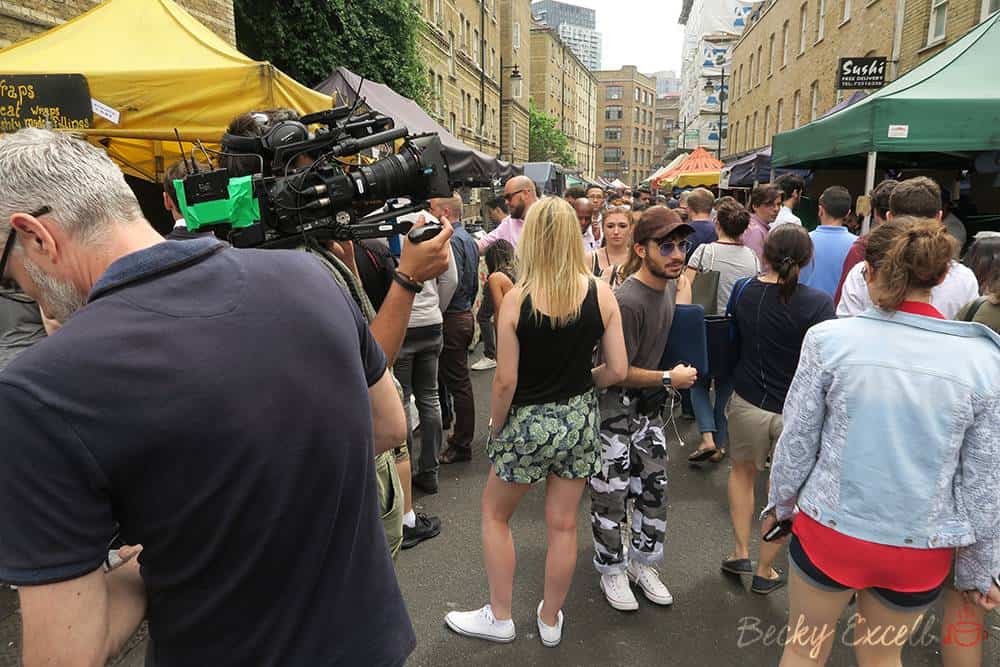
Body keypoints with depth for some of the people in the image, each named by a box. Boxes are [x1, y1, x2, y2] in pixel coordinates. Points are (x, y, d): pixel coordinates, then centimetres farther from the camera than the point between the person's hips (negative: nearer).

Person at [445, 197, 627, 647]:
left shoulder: (517, 299, -17)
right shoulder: (601, 294, -8)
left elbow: (506, 380, -15)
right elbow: (617, 370, -5)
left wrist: (495, 429, 0)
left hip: (528, 422, -3)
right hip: (578, 419, 4)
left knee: (495, 514, 20)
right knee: (563, 525, 16)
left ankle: (499, 618, 31)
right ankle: (550, 622, 35)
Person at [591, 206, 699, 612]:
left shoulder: (669, 286, 1)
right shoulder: (627, 301, -26)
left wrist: (676, 374, 6)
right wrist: (669, 379, -14)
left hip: (649, 406, 8)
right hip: (614, 408, -8)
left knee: (655, 488, 16)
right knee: (612, 496, 5)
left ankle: (643, 563, 35)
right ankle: (612, 570, 26)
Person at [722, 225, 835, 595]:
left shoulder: (742, 290, -7)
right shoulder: (818, 304, -18)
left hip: (747, 401, 2)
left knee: (742, 471, 29)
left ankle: (740, 552, 28)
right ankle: (764, 572, 31)